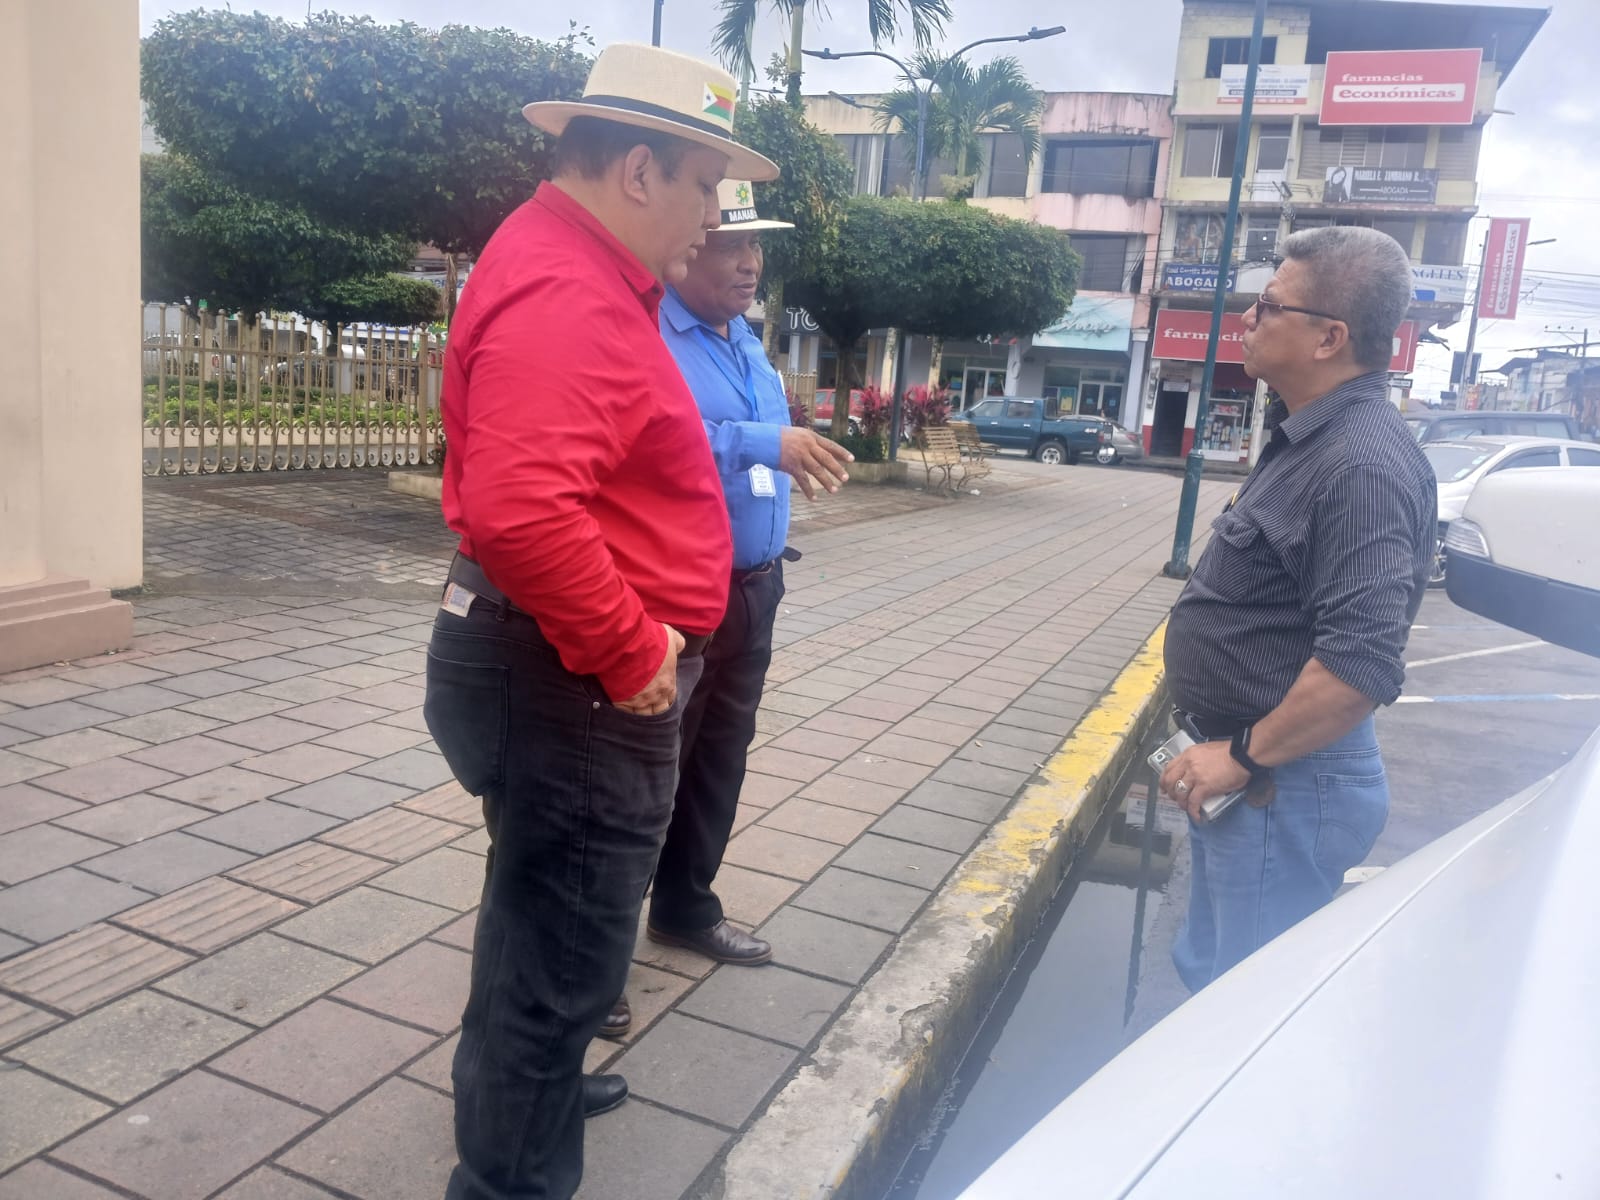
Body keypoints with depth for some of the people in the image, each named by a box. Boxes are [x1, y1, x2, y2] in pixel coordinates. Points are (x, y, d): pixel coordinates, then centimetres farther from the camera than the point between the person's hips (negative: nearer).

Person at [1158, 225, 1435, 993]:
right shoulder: (1309, 439, 9)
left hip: (1284, 786, -10)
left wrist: (1243, 755, -21)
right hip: (1242, 775, 10)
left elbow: (1363, 664, -31)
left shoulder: (1362, 464, -24)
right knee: (1209, 970, 24)